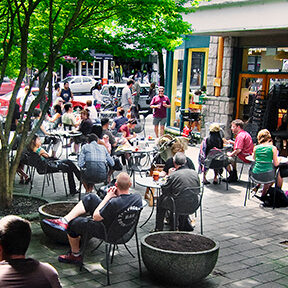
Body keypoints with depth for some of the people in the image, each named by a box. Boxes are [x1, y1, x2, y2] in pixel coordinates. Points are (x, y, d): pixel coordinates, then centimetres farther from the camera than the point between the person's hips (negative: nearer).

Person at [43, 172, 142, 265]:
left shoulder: (114, 203, -40)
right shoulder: (138, 198, -20)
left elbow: (95, 217, -22)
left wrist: (108, 197, -19)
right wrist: (117, 196, -13)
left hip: (105, 232, -7)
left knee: (72, 224, 16)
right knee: (90, 198, 8)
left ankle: (75, 255, 38)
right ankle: (65, 220, 9)